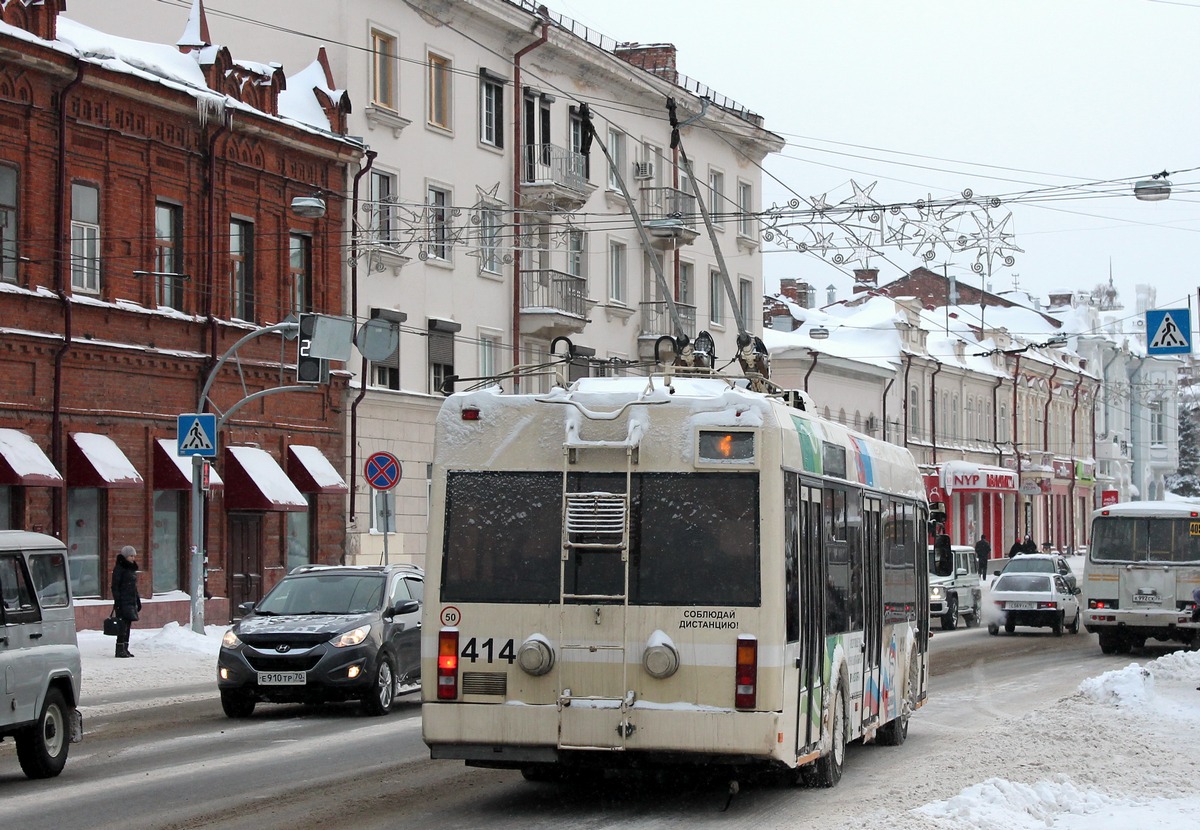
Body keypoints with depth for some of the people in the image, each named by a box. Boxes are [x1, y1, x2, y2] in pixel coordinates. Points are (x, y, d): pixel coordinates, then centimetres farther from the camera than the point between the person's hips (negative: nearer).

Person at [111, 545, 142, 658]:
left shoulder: (132, 568, 17)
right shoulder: (119, 568, -8)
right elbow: (115, 586, -12)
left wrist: (138, 600, 22)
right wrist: (117, 601, -19)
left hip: (131, 602, 9)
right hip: (123, 602, -9)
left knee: (127, 625, 10)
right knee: (122, 625, -10)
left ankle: (125, 649, 14)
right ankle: (120, 649, -10)